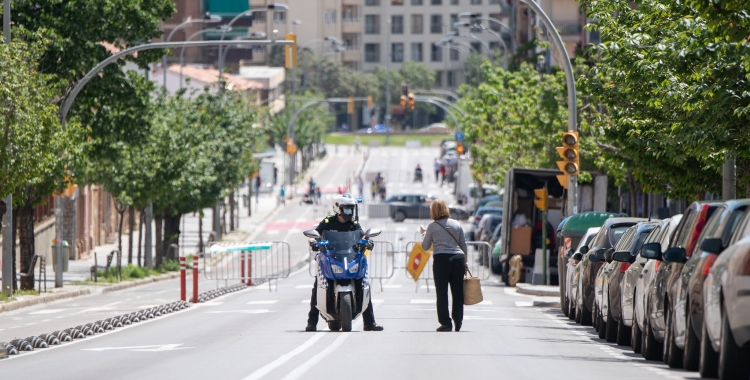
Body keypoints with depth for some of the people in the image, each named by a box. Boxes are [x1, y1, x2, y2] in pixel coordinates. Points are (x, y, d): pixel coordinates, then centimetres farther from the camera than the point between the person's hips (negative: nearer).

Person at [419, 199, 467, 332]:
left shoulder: (432, 226, -1)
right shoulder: (456, 224, 9)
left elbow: (425, 246, 6)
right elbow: (463, 245, 12)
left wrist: (423, 234, 24)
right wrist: (465, 262, 20)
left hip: (441, 259, -3)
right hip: (458, 258, 3)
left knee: (442, 293, 2)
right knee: (458, 292, 8)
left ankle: (445, 323, -2)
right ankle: (458, 323, 11)